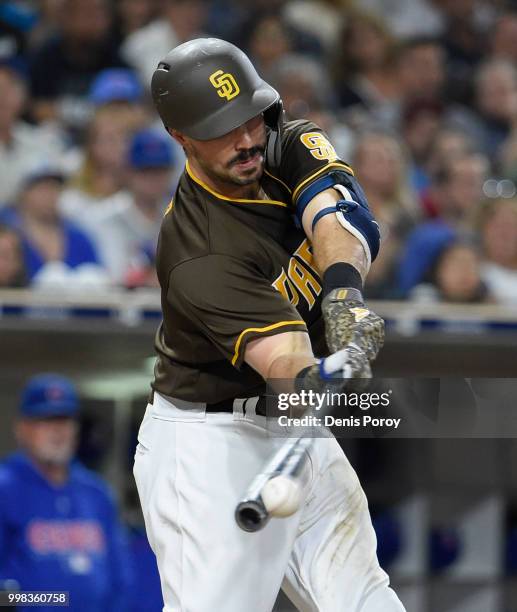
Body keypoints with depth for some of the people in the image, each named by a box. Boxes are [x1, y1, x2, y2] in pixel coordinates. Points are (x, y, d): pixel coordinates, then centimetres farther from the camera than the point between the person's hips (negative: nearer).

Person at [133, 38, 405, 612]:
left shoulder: (290, 146, -4)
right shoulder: (199, 255, -25)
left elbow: (338, 218, -24)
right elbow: (283, 357, -37)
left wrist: (342, 294, -44)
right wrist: (319, 379, -60)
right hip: (212, 448, -7)